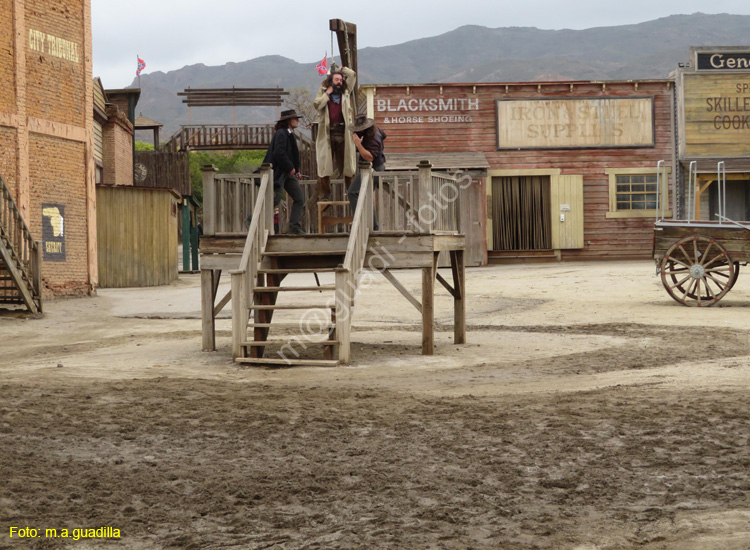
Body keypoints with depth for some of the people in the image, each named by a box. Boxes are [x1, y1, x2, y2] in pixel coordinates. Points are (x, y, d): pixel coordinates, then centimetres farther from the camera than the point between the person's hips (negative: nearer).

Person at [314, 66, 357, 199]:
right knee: (324, 164, -3)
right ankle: (324, 194, 2)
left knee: (347, 164, 2)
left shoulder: (346, 92, 14)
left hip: (343, 134, 1)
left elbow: (352, 74, 14)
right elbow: (317, 105, -6)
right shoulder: (323, 92, 11)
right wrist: (328, 93, -4)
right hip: (327, 134, -1)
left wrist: (339, 69, 22)